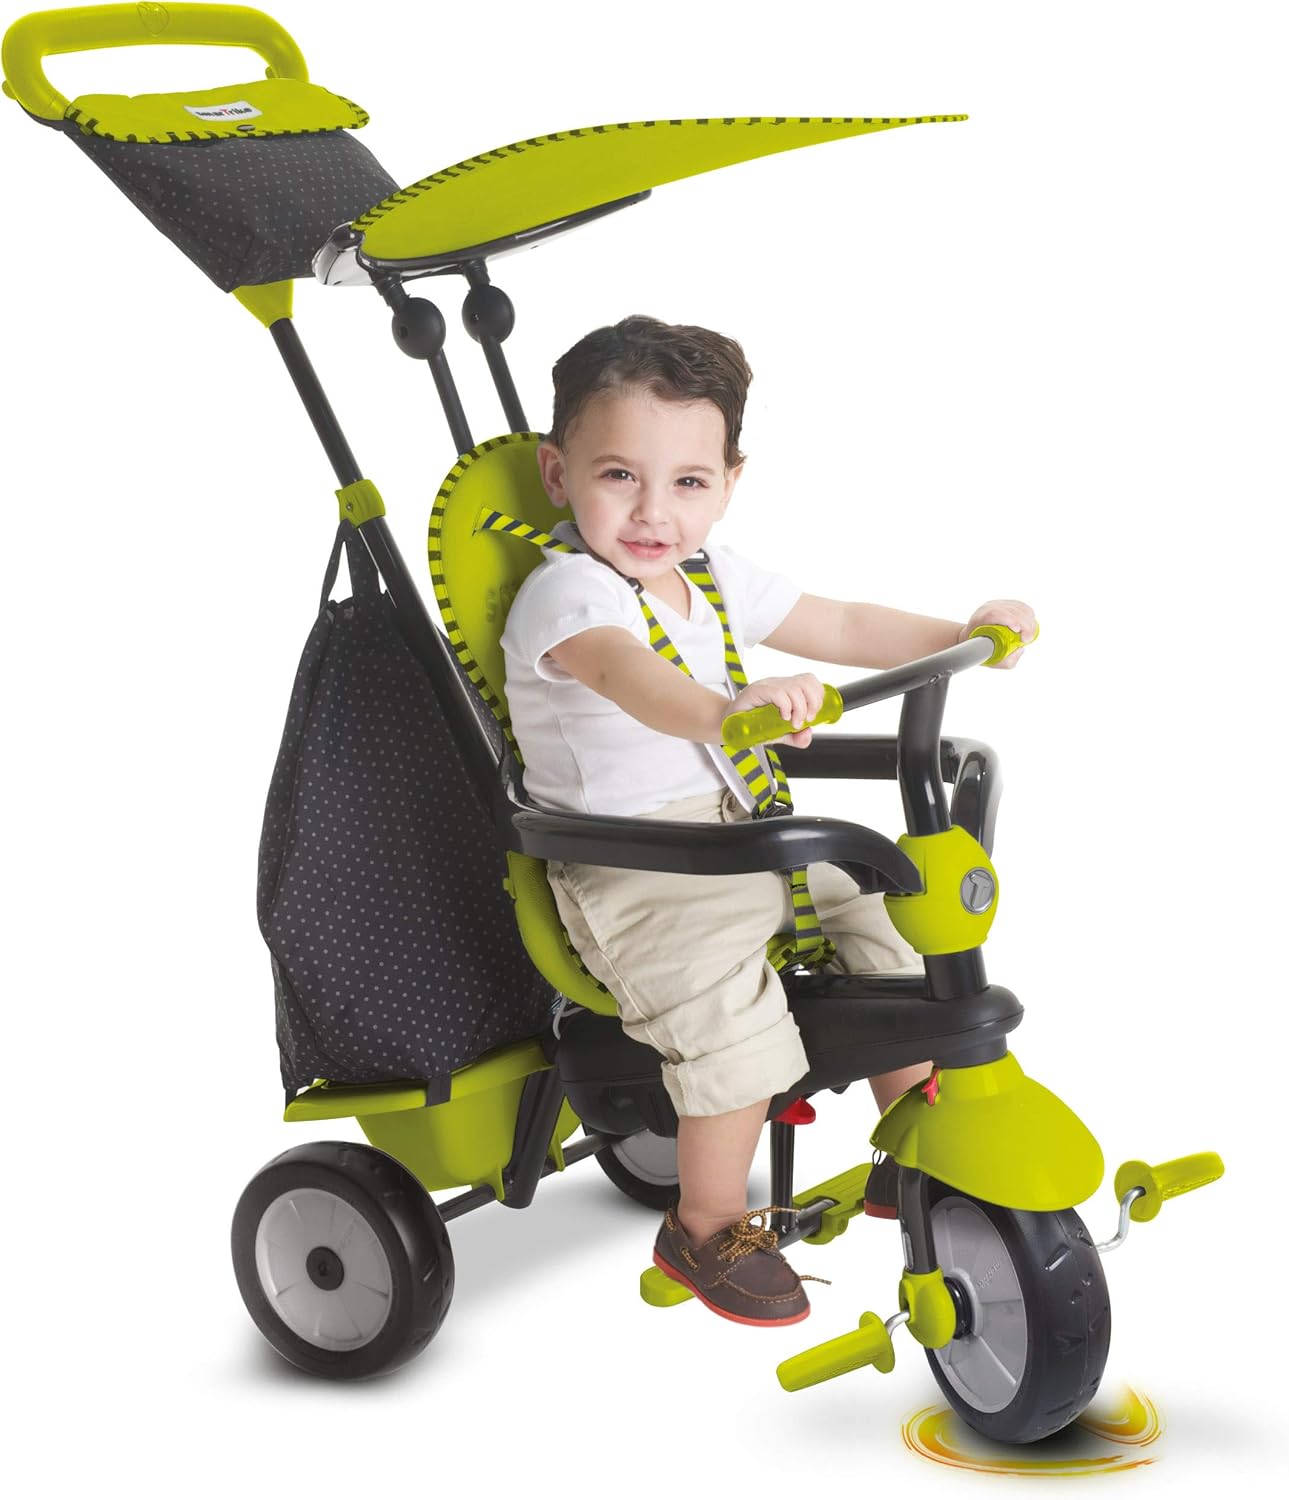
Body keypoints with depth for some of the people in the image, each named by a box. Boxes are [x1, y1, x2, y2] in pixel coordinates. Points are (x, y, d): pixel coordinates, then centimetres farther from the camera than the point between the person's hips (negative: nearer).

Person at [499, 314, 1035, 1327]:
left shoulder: (715, 579, 9)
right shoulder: (566, 593, -18)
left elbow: (841, 630, 17)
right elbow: (623, 671, -41)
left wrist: (962, 633, 4)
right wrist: (726, 711, -60)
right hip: (628, 872, -8)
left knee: (889, 923, 4)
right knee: (729, 1014, -27)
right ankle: (707, 1226, -2)